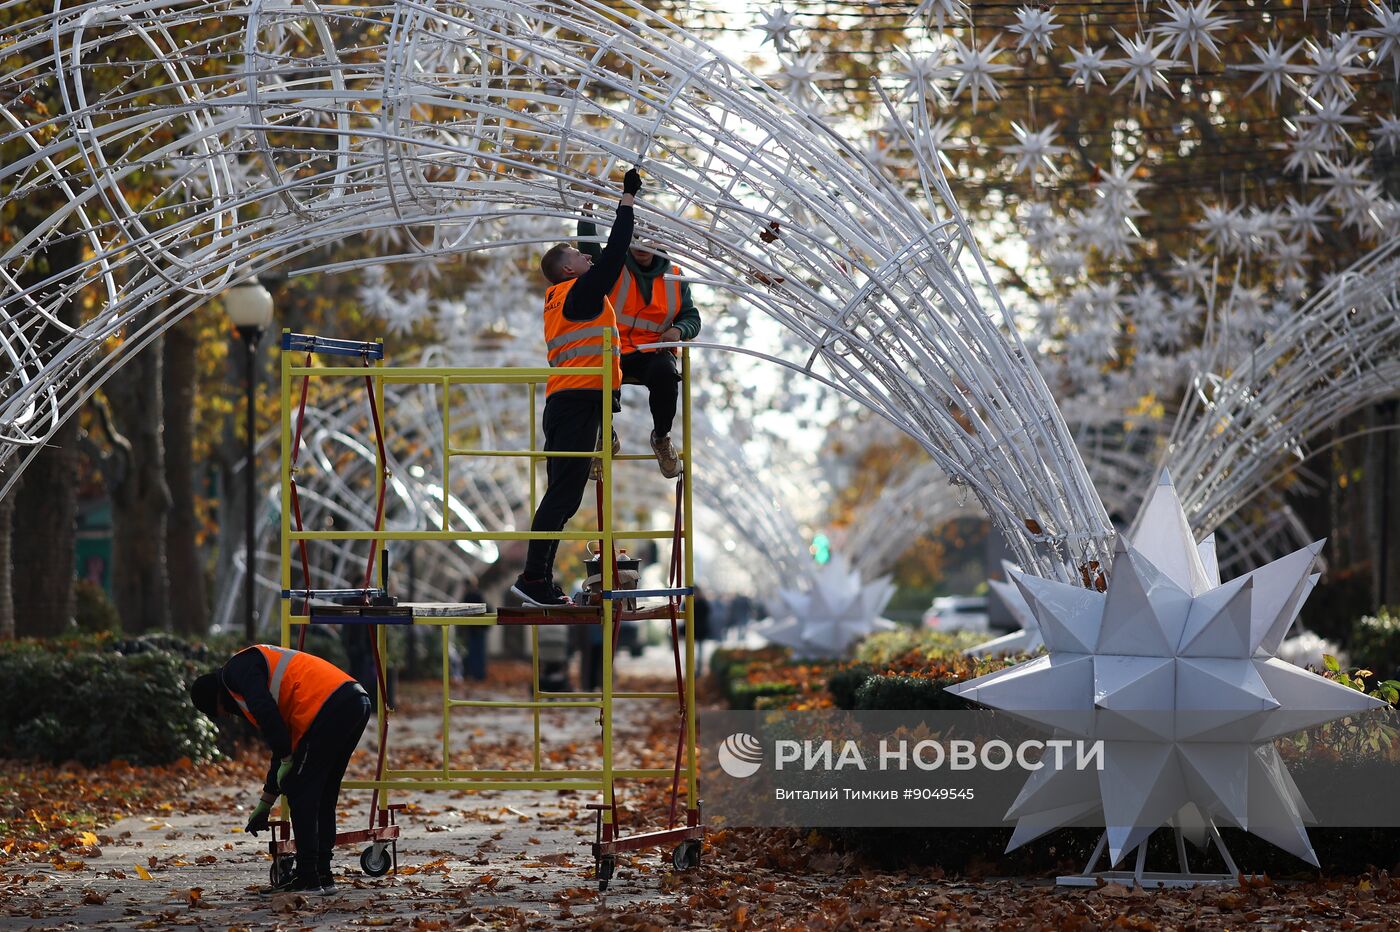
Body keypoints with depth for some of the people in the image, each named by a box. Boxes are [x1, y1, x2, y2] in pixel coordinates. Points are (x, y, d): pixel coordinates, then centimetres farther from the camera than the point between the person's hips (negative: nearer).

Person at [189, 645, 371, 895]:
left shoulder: (235, 671, 7)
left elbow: (266, 712, -13)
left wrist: (286, 761, -7)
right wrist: (264, 805, 41)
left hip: (328, 708, -10)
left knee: (300, 793, 0)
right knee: (323, 796, 18)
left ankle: (308, 878, 2)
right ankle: (322, 875, 20)